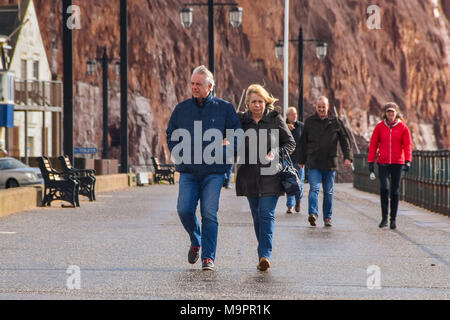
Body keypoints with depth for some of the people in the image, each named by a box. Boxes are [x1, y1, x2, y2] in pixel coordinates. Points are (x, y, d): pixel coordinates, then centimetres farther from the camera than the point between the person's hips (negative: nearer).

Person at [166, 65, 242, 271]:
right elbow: (171, 134, 21)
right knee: (184, 210, -9)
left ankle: (208, 257, -1)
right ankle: (196, 242, 20)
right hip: (188, 171, 2)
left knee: (209, 214, -8)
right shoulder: (182, 109, 10)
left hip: (213, 171, -2)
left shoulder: (224, 108, 4)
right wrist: (178, 154, 6)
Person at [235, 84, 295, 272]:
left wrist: (275, 153, -13)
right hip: (249, 176, 3)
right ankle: (264, 254, 19)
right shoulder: (241, 120, 6)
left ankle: (265, 255, -19)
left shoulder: (275, 119, 0)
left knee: (266, 214, -12)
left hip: (270, 175, -3)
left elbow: (290, 143, 4)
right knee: (257, 216, 9)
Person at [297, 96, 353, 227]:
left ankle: (327, 217, 15)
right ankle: (313, 214, -25)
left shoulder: (336, 122, 7)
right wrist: (301, 160, 12)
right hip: (313, 163, -1)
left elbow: (344, 140, 7)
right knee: (314, 188, -15)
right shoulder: (309, 122, 7)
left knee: (329, 192, 7)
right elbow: (303, 143, 12)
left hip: (330, 163, 1)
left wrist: (347, 157, -4)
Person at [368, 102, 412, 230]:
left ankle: (393, 219, 13)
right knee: (384, 188, -14)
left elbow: (407, 145, -1)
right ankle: (384, 218, -5)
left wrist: (408, 160, -14)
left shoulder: (403, 127, 2)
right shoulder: (379, 127, 4)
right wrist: (370, 162, 0)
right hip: (383, 162, 0)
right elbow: (373, 145, 6)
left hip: (397, 163, 0)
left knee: (395, 191, 4)